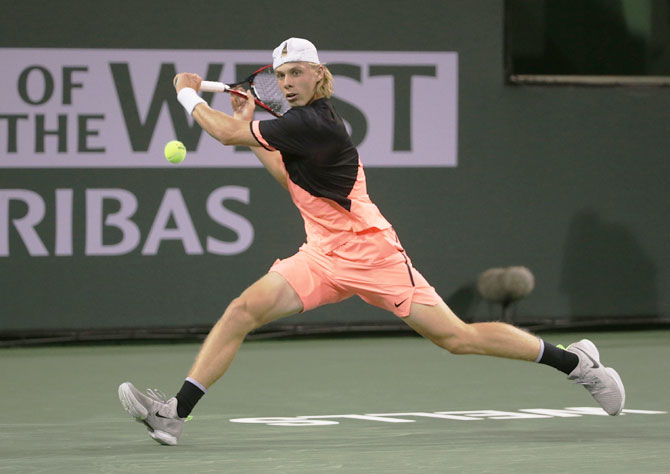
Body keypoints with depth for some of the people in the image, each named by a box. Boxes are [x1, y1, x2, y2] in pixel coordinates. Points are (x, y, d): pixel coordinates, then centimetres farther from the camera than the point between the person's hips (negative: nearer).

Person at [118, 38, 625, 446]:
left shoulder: (313, 123, -19)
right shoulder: (307, 120, 9)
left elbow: (227, 133, -16)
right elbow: (292, 178, 25)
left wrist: (190, 94, 1)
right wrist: (251, 125, 19)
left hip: (369, 253, -9)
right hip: (323, 258, 9)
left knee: (456, 337, -7)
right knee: (244, 309, -8)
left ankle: (575, 361, 7)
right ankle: (175, 413, -13)